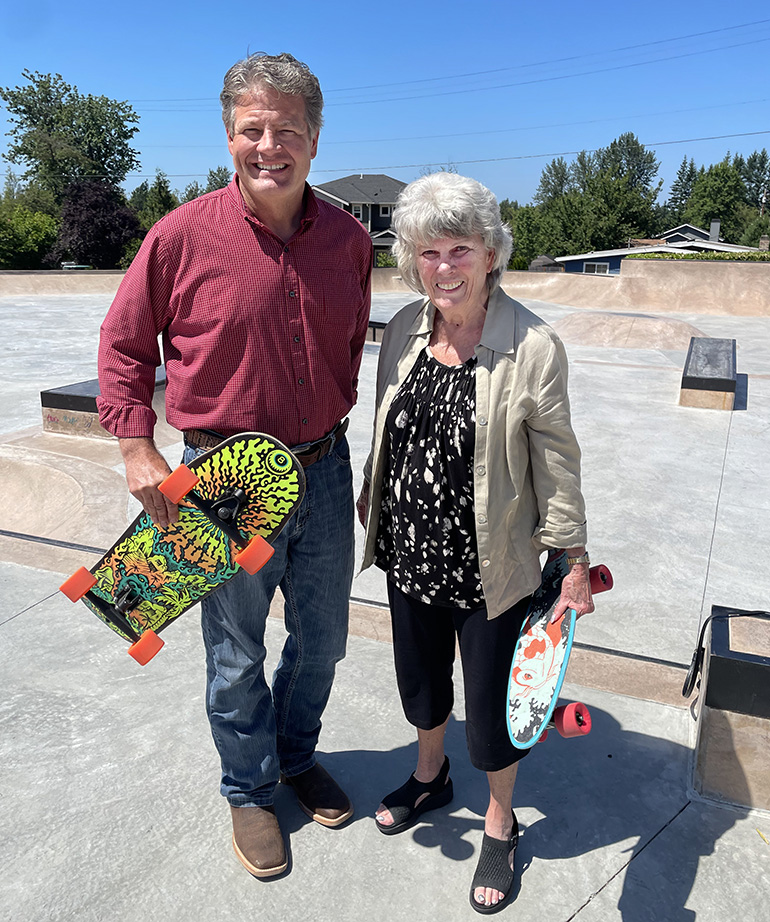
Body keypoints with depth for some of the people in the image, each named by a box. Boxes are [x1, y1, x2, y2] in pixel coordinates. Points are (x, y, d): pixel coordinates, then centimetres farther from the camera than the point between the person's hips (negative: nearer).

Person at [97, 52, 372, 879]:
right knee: (237, 656, 13)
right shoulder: (183, 236, -12)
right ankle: (250, 790, 40)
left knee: (321, 639, 19)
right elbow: (124, 344, -2)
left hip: (323, 469, 4)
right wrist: (138, 450, -8)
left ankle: (297, 756, 48)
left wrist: (333, 428, 14)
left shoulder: (349, 240, -1)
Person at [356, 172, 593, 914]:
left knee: (491, 705, 12)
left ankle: (500, 825, 43)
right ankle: (430, 777, 56)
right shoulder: (403, 329, -3)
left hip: (492, 566, -5)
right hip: (408, 549, 5)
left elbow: (557, 463, -12)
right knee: (419, 678, 25)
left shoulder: (532, 346, -19)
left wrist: (575, 561, -9)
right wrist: (371, 491, 18)